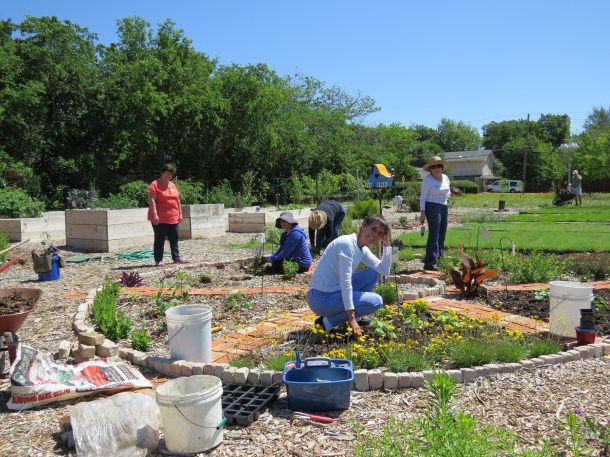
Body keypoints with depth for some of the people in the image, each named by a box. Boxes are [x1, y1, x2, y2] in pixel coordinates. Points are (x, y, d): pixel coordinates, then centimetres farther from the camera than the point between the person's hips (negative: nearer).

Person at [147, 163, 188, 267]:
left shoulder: (173, 186, 15)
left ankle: (176, 258, 18)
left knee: (174, 239, 11)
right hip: (160, 219, -7)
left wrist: (180, 214, 15)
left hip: (173, 218, 7)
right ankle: (159, 260, 5)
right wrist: (154, 215, -21)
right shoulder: (155, 185, -6)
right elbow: (151, 200, -14)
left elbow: (178, 200, 20)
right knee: (159, 240, -1)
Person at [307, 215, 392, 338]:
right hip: (321, 298, -9)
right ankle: (329, 321, -7)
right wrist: (352, 319, -26)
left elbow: (384, 271, 1)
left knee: (373, 274, 6)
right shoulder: (347, 243, -21)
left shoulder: (363, 249, 7)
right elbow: (345, 281, -25)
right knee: (376, 301, -13)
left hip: (336, 291, 9)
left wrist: (387, 245, -5)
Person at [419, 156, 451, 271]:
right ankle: (430, 263, -10)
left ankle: (439, 259, 22)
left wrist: (448, 194, 2)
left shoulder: (445, 178, 11)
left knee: (442, 236, 12)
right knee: (434, 236, -11)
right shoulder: (427, 180, -7)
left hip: (444, 207, 7)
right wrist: (422, 212, -17)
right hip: (433, 207, -7)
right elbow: (423, 197, -9)